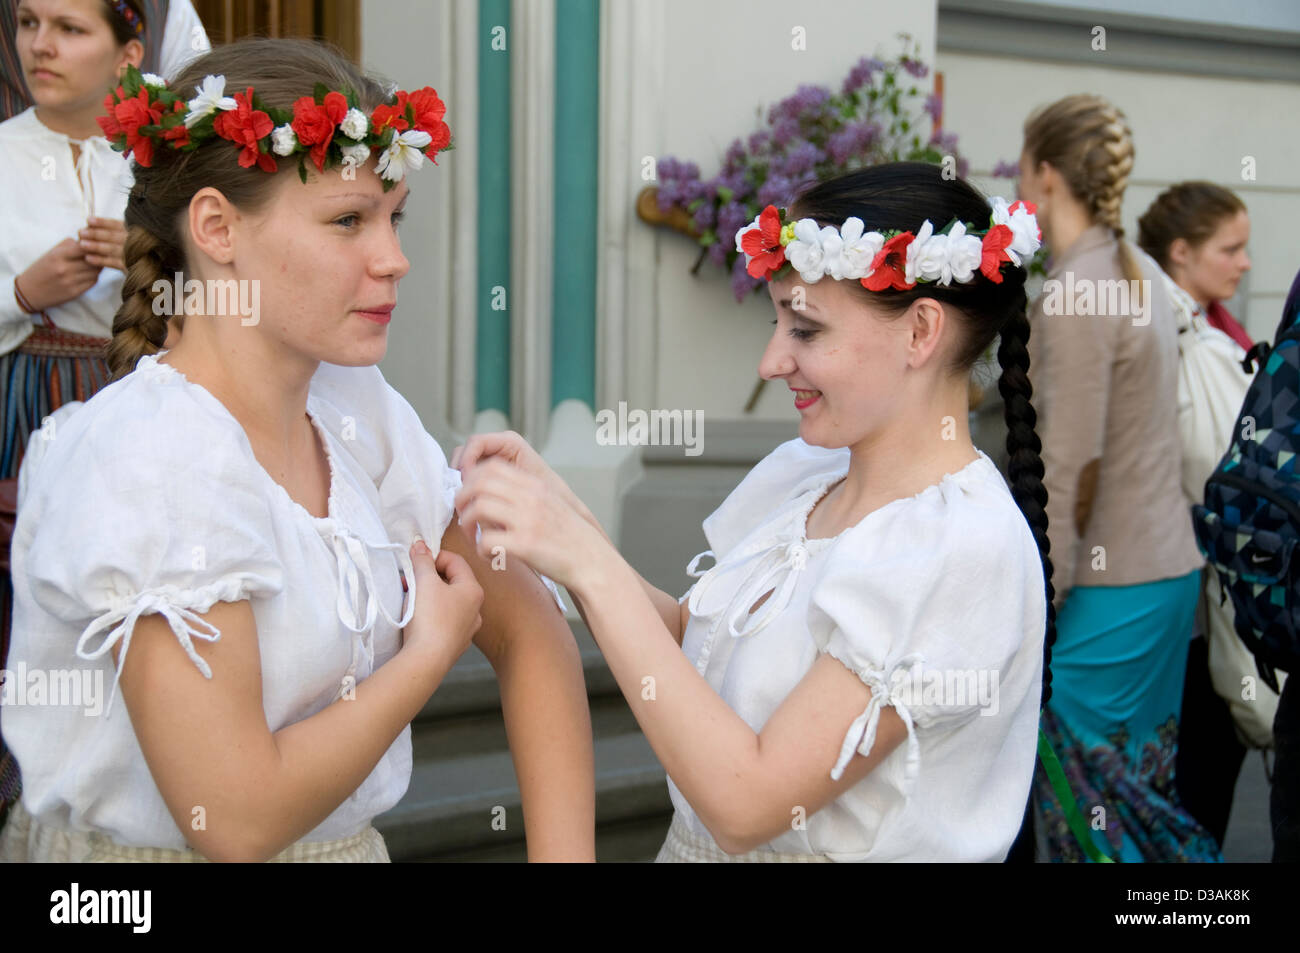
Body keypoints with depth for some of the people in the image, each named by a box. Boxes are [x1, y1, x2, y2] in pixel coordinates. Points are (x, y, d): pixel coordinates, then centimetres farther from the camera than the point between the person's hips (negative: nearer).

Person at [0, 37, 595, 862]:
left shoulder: (355, 406, 0)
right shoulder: (148, 462, -20)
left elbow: (526, 629, 5)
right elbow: (235, 816, -23)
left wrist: (564, 852, -7)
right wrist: (432, 653, -11)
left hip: (345, 842, 5)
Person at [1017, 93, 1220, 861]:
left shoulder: (1075, 291, -16)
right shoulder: (1140, 273, 11)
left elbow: (1073, 467, -19)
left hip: (1109, 585, -9)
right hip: (1170, 566, 9)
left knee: (1085, 791, -2)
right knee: (1139, 785, 14)